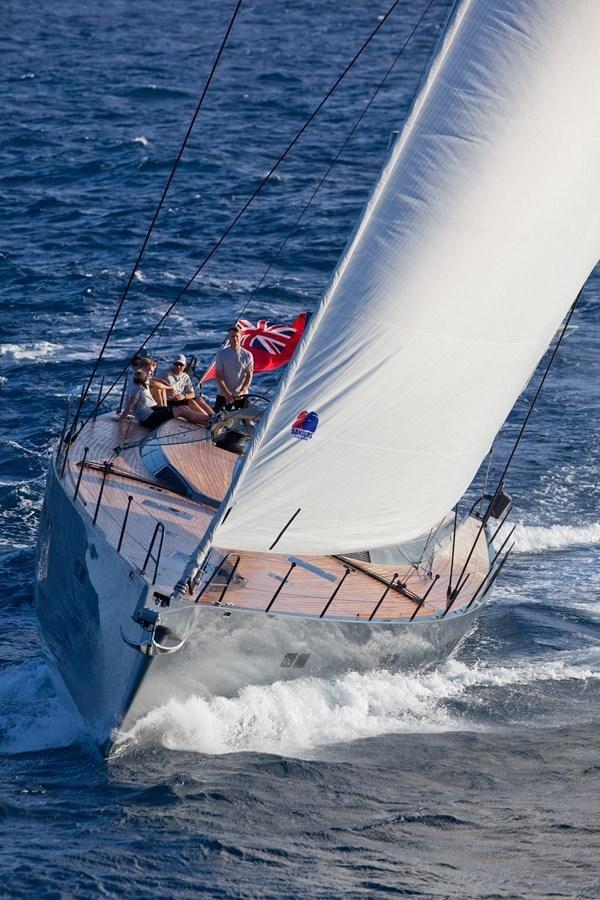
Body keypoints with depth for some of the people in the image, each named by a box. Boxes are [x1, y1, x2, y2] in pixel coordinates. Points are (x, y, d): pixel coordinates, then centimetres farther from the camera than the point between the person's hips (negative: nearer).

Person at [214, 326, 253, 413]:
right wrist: (227, 393, -16)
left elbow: (249, 376, -2)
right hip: (223, 395, -1)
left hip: (242, 395, 1)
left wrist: (242, 392, -16)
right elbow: (218, 375, -6)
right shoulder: (221, 353, -3)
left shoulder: (247, 355, 0)